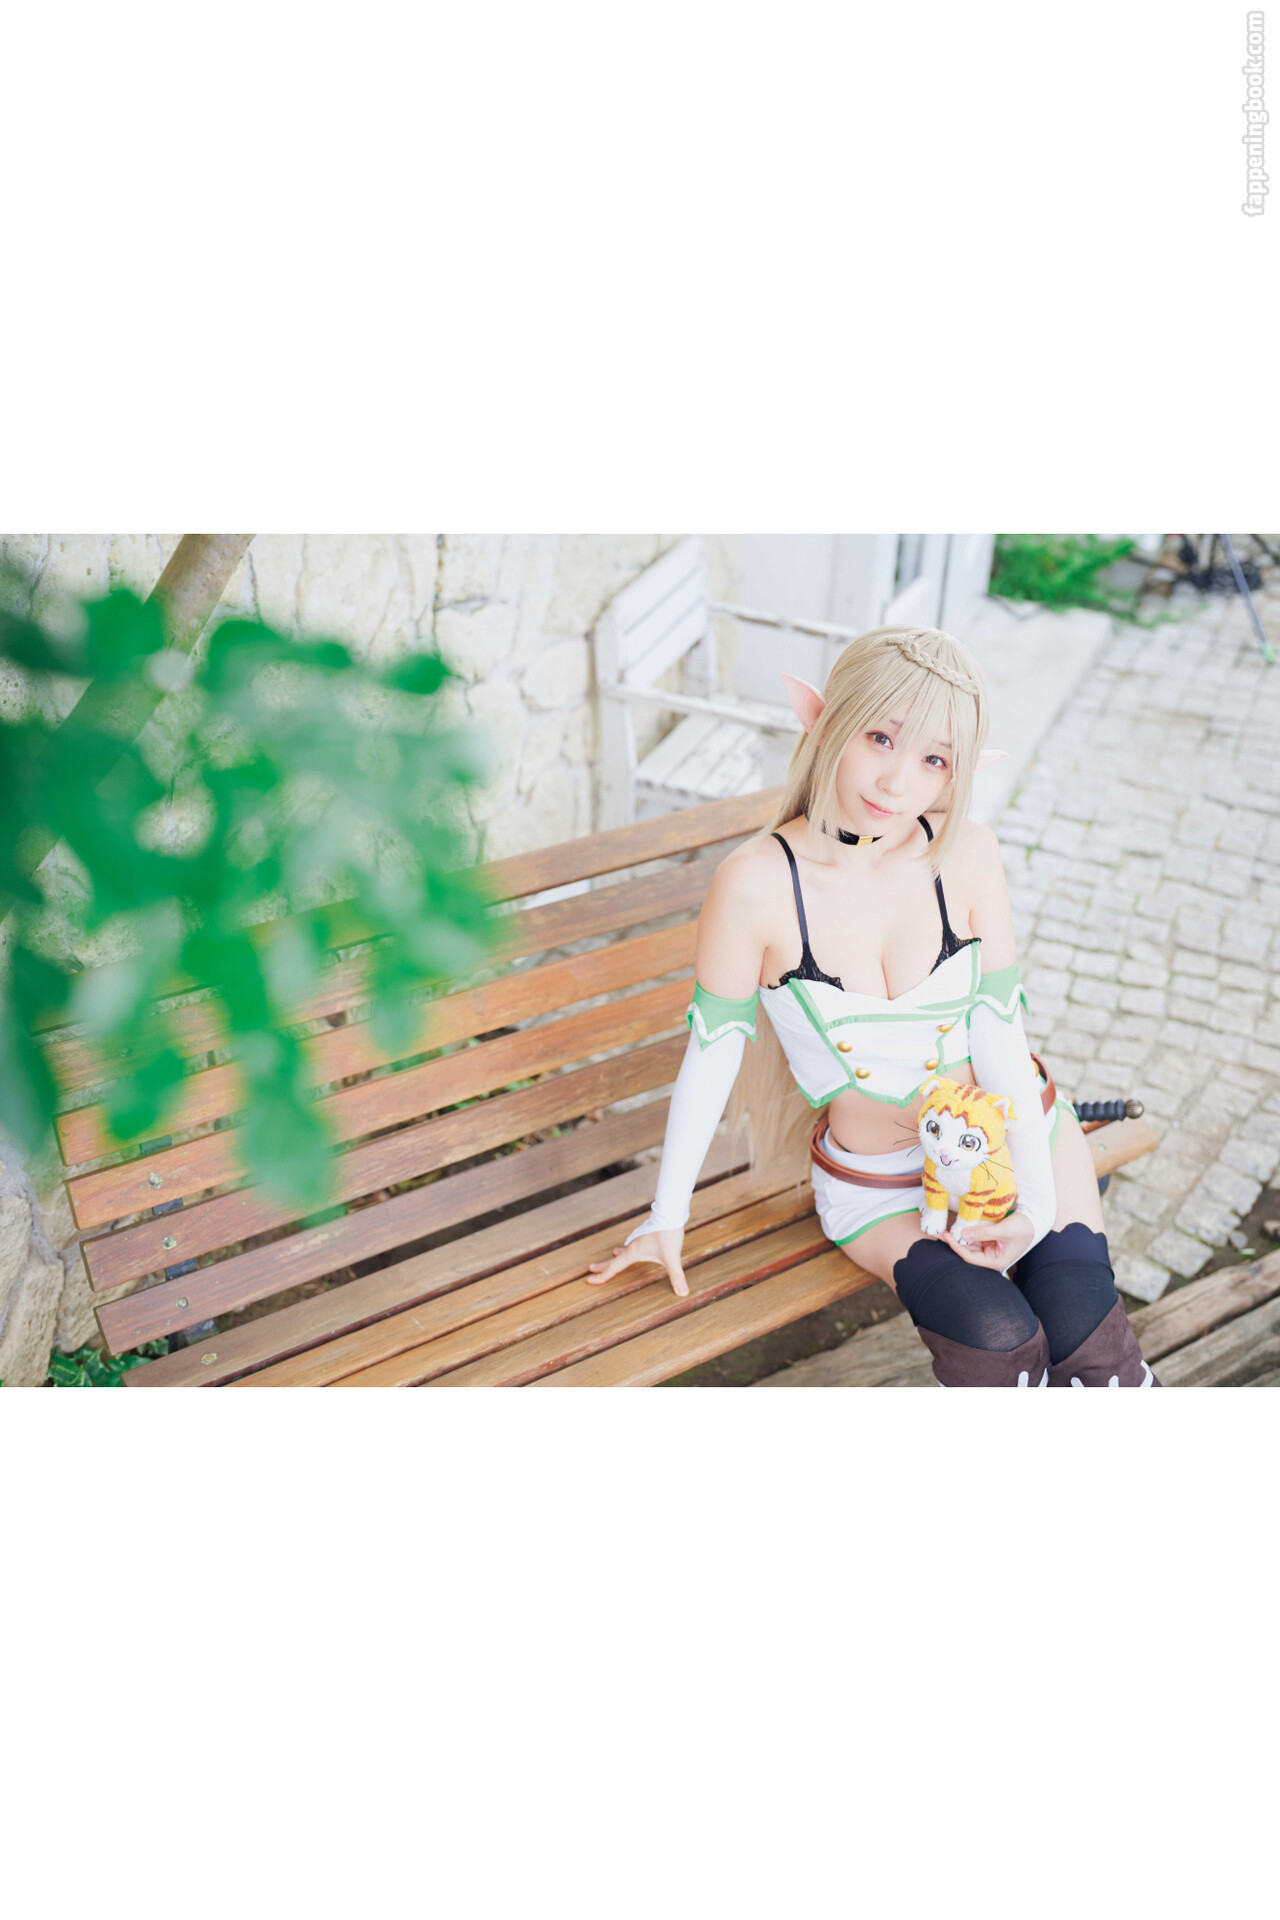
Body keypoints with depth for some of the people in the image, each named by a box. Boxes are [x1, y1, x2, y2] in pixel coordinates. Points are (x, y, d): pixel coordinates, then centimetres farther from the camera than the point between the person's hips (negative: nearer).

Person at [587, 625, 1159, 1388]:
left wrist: (1035, 1197, -14)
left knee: (1082, 1333, -16)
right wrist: (668, 1215, -2)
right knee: (997, 1338, -22)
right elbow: (712, 1047, -11)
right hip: (878, 1184, -2)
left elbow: (1000, 1026, -7)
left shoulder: (968, 853, -14)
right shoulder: (757, 882, -21)